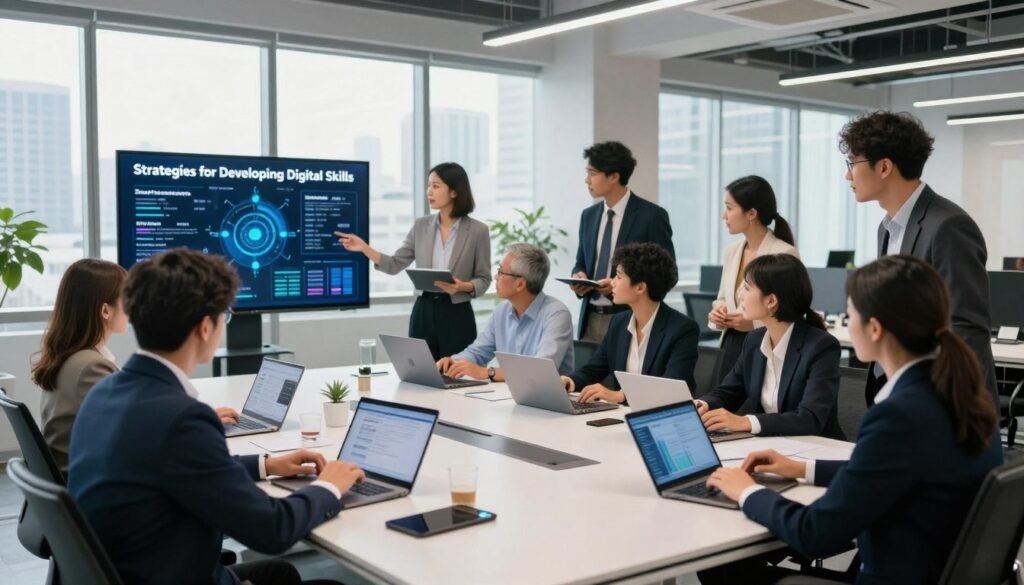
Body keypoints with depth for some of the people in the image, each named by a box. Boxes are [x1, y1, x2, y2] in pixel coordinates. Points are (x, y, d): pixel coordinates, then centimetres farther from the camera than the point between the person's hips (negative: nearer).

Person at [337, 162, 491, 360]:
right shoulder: (421, 226, 6)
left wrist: (463, 286, -22)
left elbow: (483, 280, -2)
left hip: (457, 315, -3)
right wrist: (364, 247, -7)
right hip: (423, 312, 3)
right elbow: (395, 265, 5)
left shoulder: (478, 230, -6)